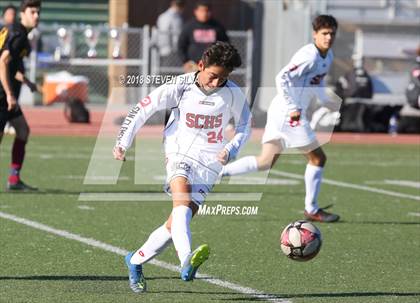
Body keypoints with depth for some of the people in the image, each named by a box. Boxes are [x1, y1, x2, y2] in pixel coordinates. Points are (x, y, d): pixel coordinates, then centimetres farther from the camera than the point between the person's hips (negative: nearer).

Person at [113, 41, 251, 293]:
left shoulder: (233, 94, -4)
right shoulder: (180, 87, -8)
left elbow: (245, 126, 11)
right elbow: (143, 109, 1)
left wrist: (231, 149, -7)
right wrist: (123, 142, -4)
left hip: (209, 164, 2)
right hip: (180, 155, -2)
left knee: (177, 223, -4)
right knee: (182, 200, -32)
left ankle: (136, 261, 19)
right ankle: (187, 261, -53)